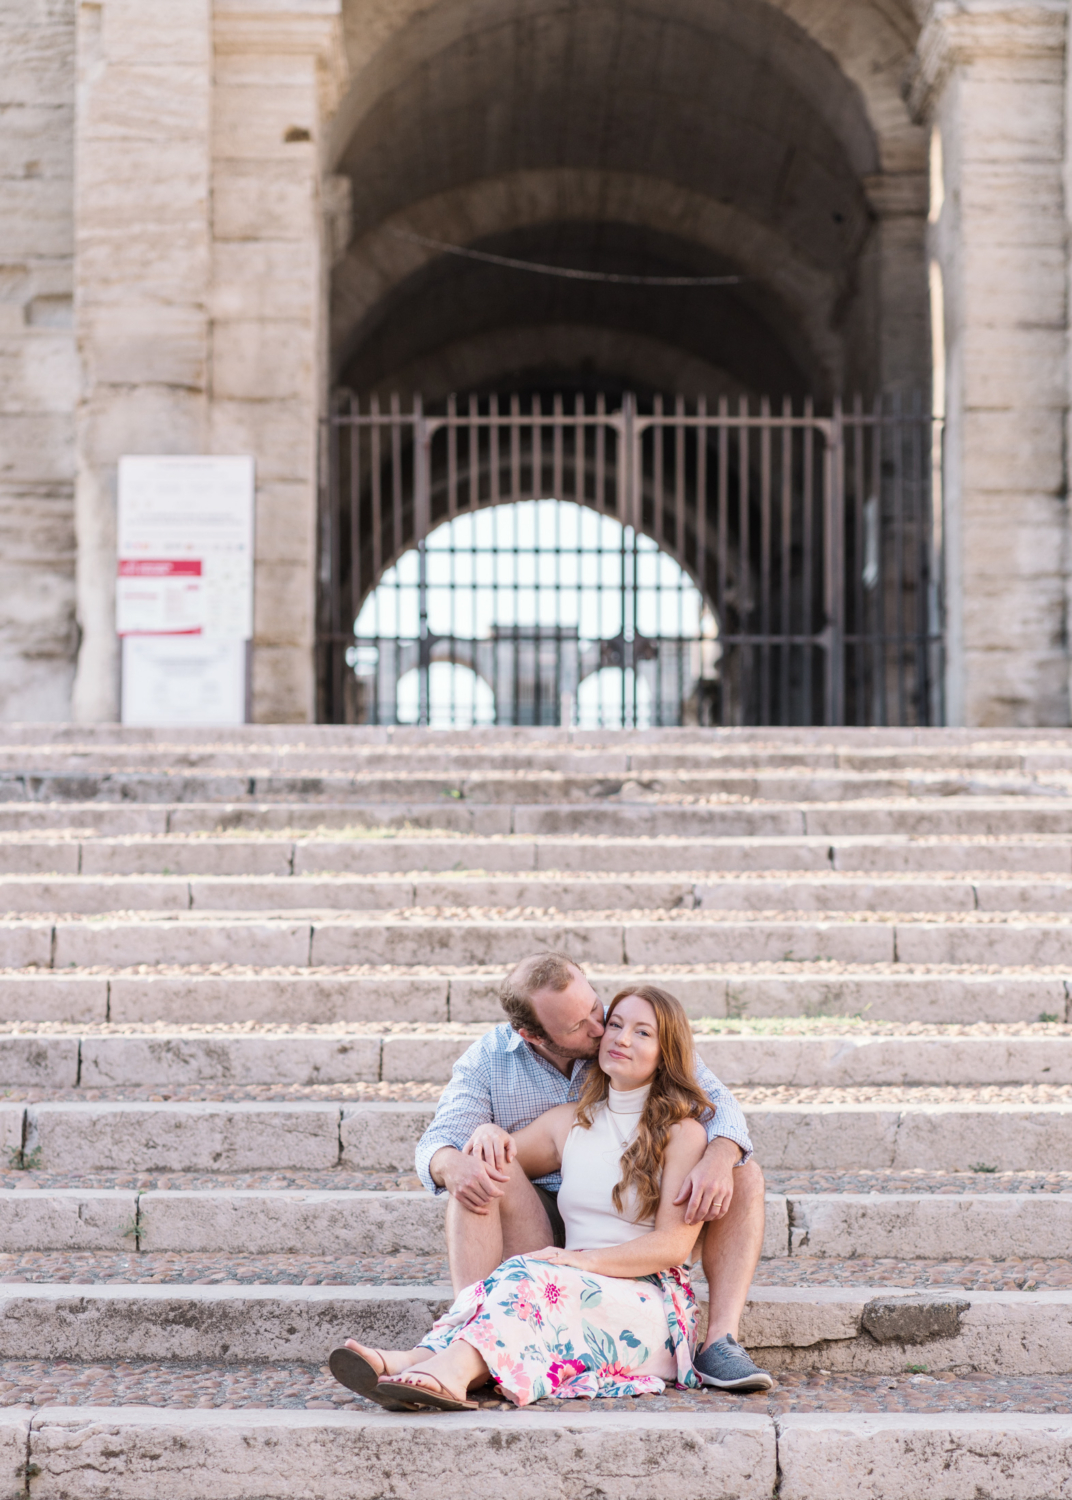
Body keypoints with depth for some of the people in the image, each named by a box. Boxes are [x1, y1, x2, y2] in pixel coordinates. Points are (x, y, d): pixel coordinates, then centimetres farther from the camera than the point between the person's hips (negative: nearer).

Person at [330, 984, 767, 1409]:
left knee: (530, 1278, -33)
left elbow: (674, 1244, -5)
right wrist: (489, 1133, 4)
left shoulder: (682, 1132, 3)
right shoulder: (569, 1122, 19)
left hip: (649, 1299, -4)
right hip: (577, 1289, 5)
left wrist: (582, 1260, -17)